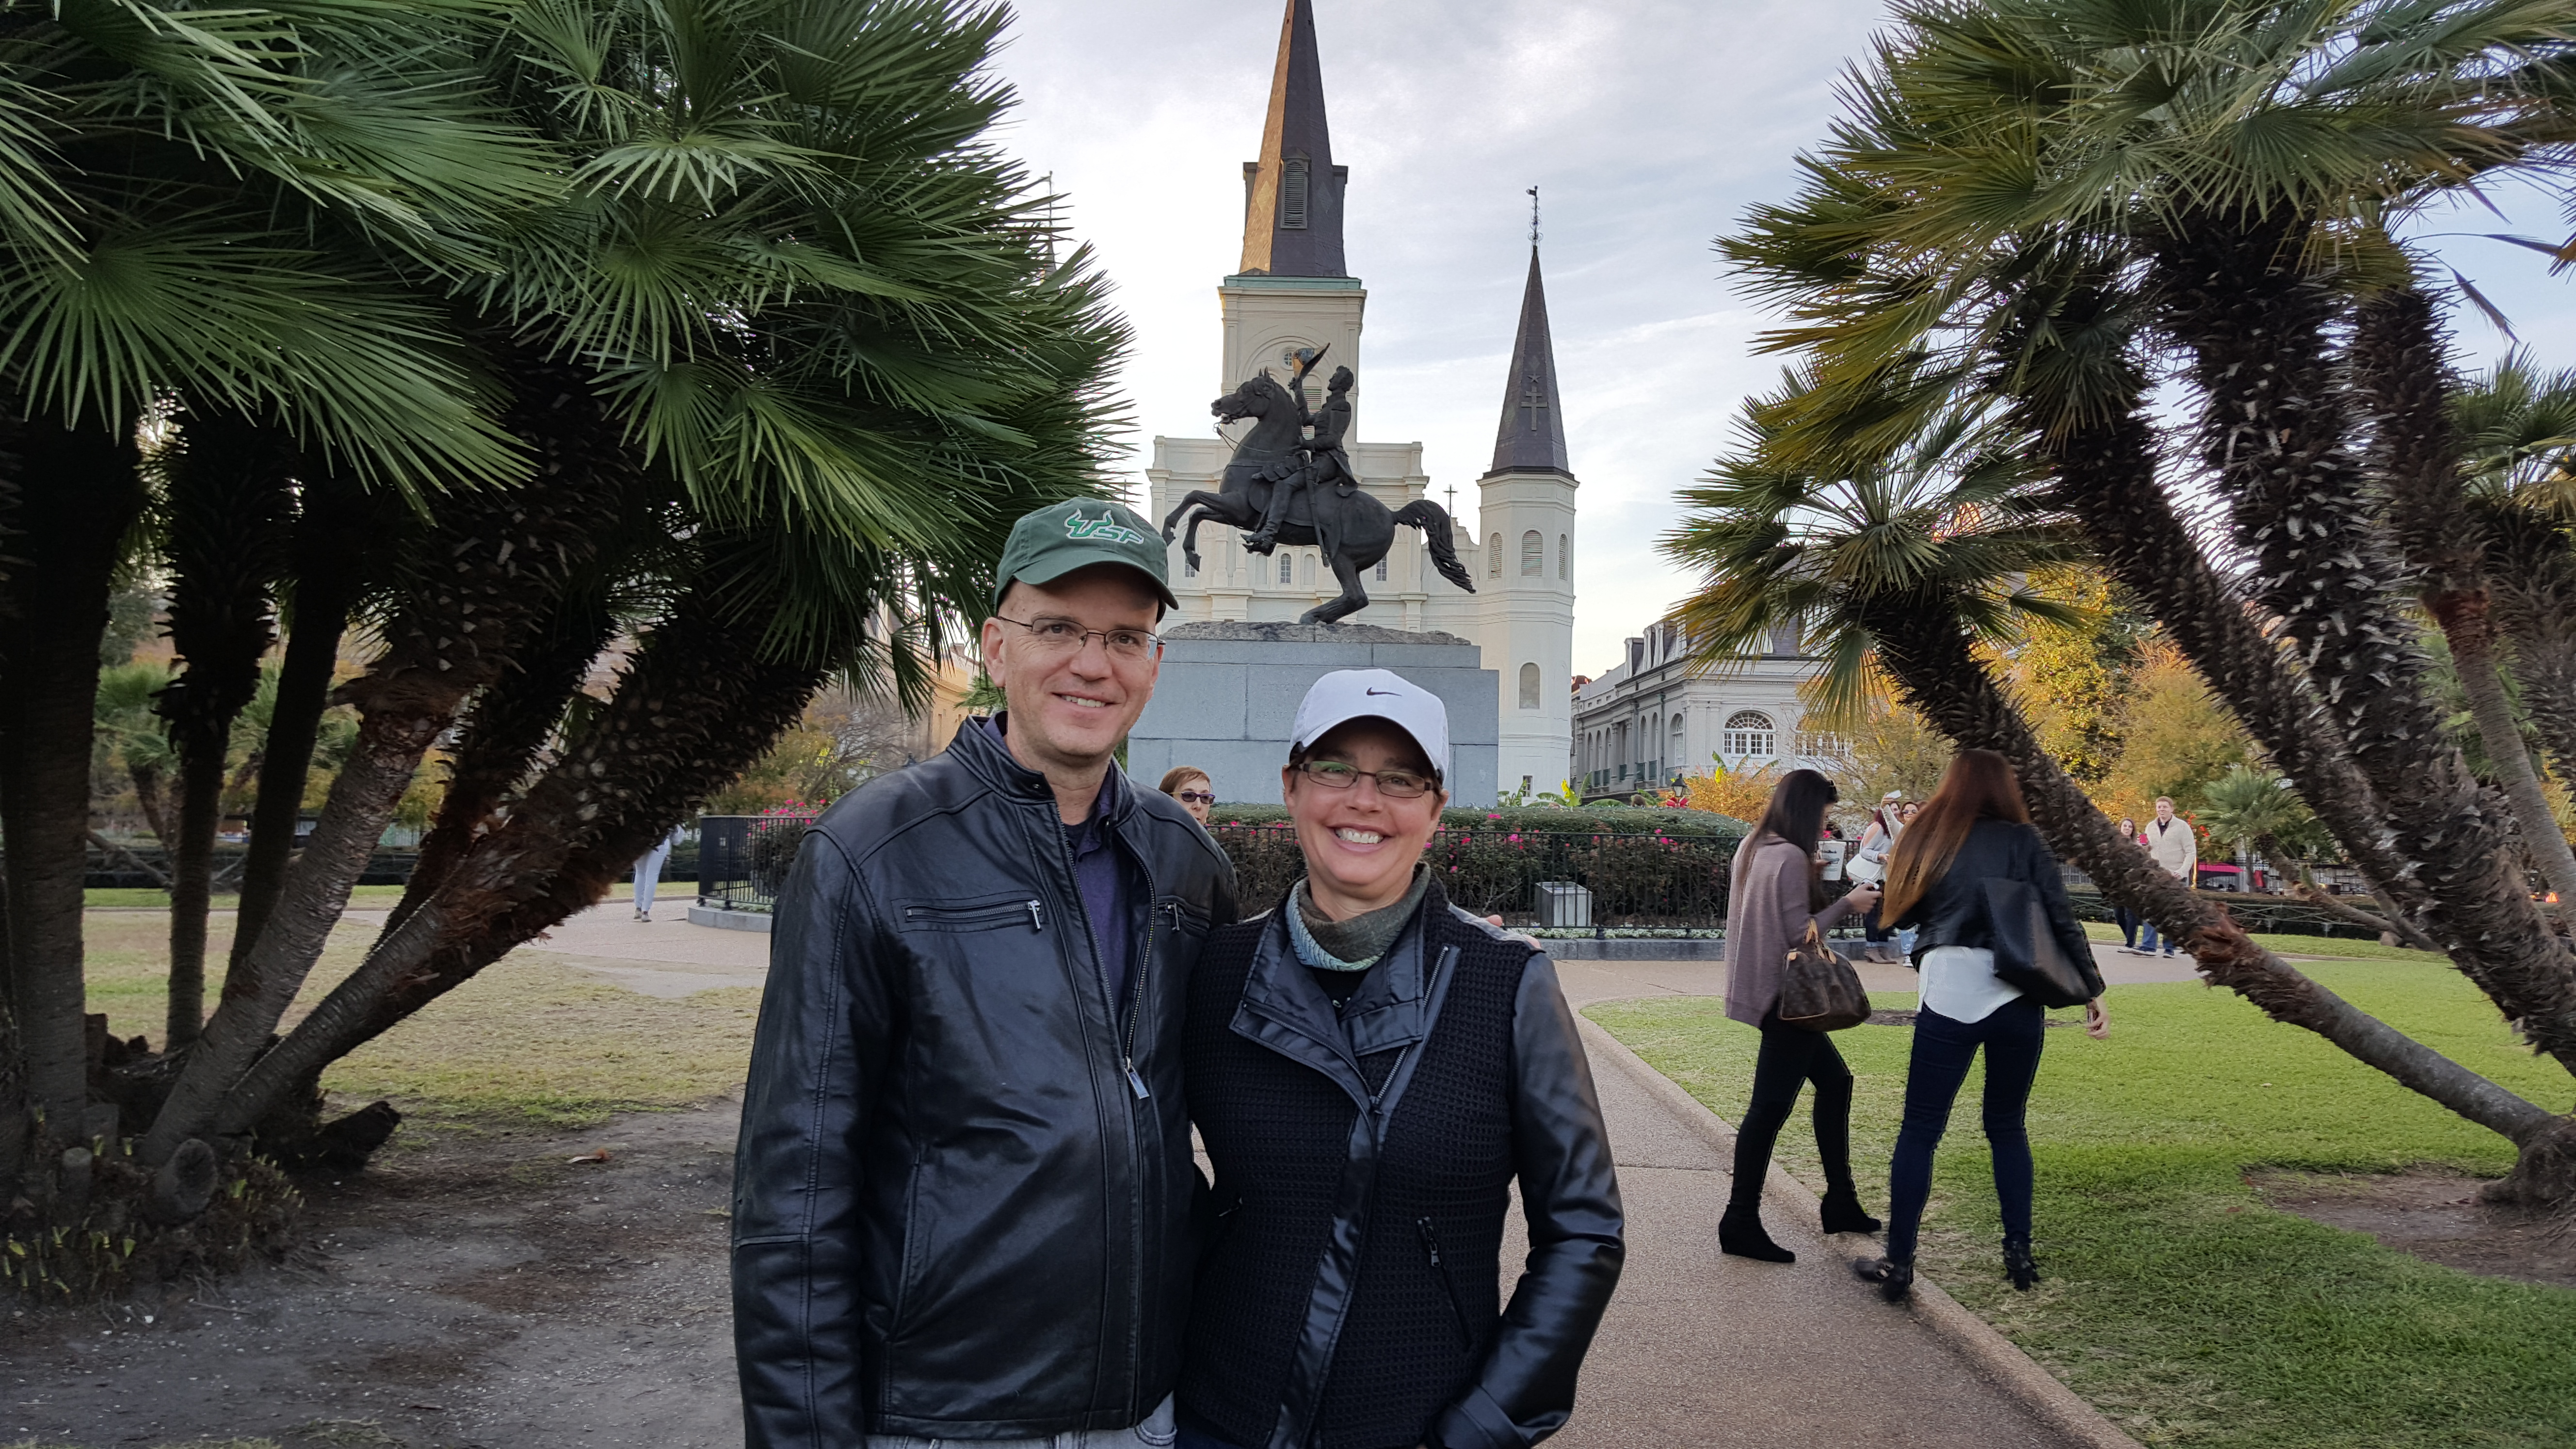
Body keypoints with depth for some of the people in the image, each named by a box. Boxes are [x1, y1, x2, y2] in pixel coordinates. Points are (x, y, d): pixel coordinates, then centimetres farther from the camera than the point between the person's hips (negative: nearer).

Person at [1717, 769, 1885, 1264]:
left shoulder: (1753, 848, 9)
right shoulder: (1790, 858, -18)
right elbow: (1800, 934, -20)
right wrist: (1848, 904, -8)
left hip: (1767, 990, 10)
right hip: (1785, 994, -10)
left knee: (1835, 1081, 19)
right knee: (1771, 1106, -5)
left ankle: (1840, 1203, 25)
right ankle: (1741, 1223, 0)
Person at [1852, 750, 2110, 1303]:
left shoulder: (1927, 841, 7)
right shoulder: (2022, 842, 5)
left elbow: (1905, 910, 15)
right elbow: (2062, 920, 2)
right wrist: (2090, 992, 5)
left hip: (1948, 994, -1)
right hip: (2017, 998, 1)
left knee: (1920, 1131, 4)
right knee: (2007, 1126, 18)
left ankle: (1898, 1264, 5)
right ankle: (2020, 1254, 19)